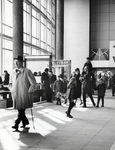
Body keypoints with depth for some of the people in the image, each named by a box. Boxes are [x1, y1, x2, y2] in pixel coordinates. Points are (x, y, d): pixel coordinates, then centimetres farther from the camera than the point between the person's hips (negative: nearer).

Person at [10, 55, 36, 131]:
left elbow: (33, 83, -6)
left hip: (24, 94, -6)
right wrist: (12, 89, 10)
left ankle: (17, 124, -6)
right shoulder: (13, 72, 9)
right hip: (15, 95, 6)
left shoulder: (27, 71, -9)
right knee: (20, 110, 11)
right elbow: (12, 83, 23)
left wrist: (29, 91, -10)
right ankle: (25, 122, 26)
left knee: (21, 110, -7)